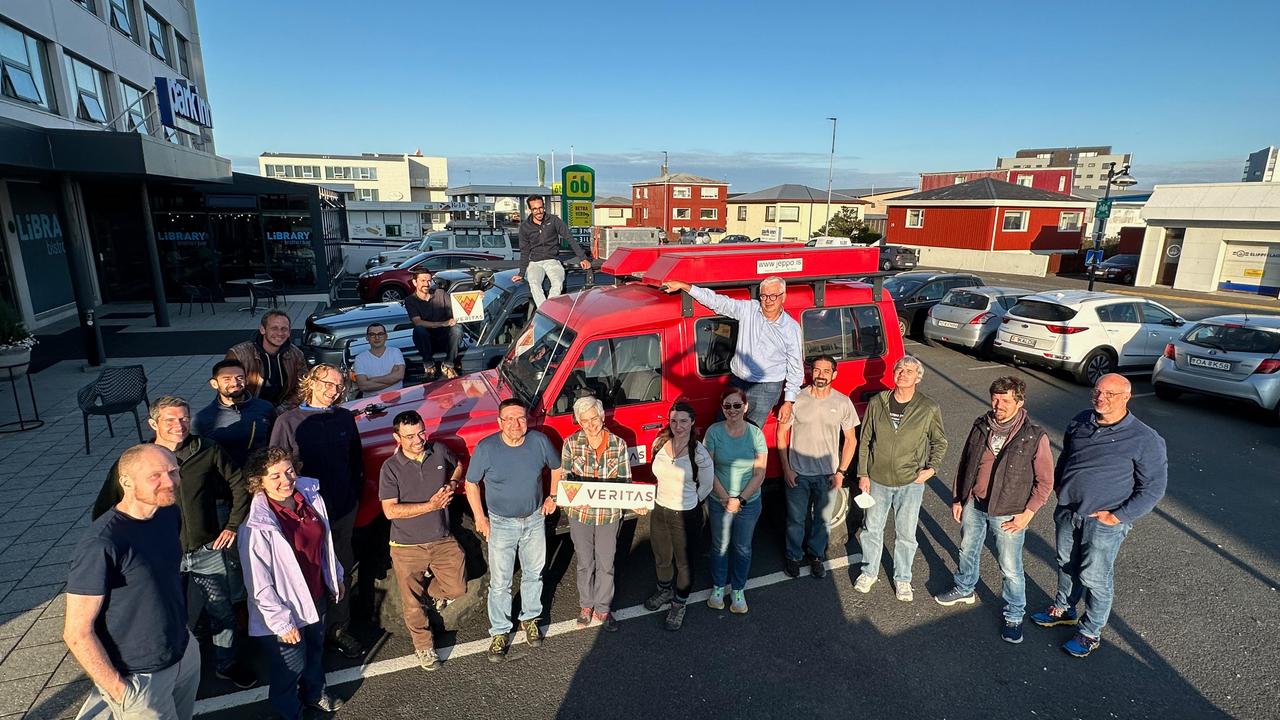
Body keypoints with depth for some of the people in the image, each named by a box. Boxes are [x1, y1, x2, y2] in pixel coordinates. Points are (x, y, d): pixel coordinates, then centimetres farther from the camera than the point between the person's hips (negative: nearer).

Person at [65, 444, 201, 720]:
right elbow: (77, 633, -20)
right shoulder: (101, 544, -26)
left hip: (186, 653, 7)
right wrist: (118, 690, -16)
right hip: (139, 679, -6)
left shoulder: (169, 514, -5)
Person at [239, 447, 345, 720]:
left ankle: (314, 694, 56)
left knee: (316, 649, 28)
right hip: (286, 608, -6)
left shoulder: (311, 497, -11)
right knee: (292, 664, 15)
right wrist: (282, 623, -18)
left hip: (317, 596, 6)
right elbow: (259, 586, -22)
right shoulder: (256, 528, -29)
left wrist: (336, 577, 15)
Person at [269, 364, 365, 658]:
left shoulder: (345, 418, 2)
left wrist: (354, 496, 8)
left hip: (344, 511, 4)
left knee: (342, 572, 14)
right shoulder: (288, 421, -8)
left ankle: (339, 629, 30)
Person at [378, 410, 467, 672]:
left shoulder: (439, 452, -5)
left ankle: (429, 590, 38)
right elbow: (390, 511, -18)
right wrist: (430, 506, -23)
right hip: (408, 546, -2)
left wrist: (452, 484, -4)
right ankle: (423, 647, 34)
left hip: (442, 540, 3)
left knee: (457, 588, 7)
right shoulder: (391, 468, -15)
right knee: (412, 604, 10)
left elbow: (458, 466, 17)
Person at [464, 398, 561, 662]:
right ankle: (499, 632, 29)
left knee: (534, 574, 19)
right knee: (500, 583, 8)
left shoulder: (540, 441, -14)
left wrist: (553, 496, 3)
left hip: (535, 520, 3)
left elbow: (557, 467, 6)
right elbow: (471, 483, -6)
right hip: (501, 524, -2)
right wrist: (479, 517, -6)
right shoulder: (486, 448, -20)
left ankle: (529, 619, 42)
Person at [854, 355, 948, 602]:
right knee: (872, 528, 15)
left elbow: (940, 442, 6)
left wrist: (931, 468, -8)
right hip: (877, 480, 1)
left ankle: (902, 579, 34)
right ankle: (869, 572, 36)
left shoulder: (929, 409, -9)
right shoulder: (877, 403, -6)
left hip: (910, 482, -1)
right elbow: (865, 441, 1)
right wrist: (863, 474, -1)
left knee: (906, 535, 12)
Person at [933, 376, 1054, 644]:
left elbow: (1045, 481, -8)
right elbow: (964, 464, 6)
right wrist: (957, 499, 7)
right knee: (967, 551, 23)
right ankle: (964, 589, 48)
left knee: (1010, 567, 7)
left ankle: (1014, 616, 29)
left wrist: (1027, 513, -12)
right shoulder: (981, 426, -4)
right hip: (973, 504, 4)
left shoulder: (1035, 437, -16)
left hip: (1008, 514, -4)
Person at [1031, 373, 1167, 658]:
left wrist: (1118, 516, -15)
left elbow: (1153, 488, -12)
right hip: (1067, 511, 5)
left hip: (1103, 522, -5)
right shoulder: (1080, 422, 0)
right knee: (1066, 565, 21)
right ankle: (1064, 609, 43)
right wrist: (1058, 484, 9)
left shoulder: (1146, 440, -16)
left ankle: (1090, 632, 27)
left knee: (1094, 576, 7)